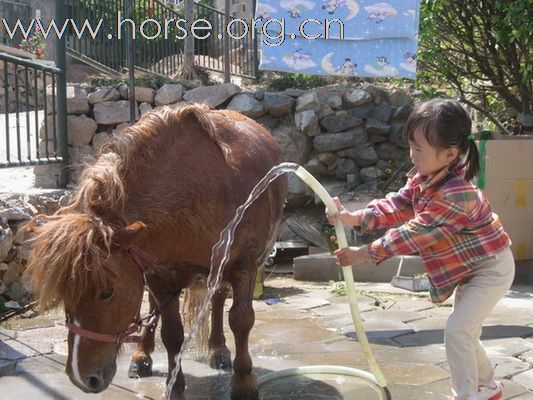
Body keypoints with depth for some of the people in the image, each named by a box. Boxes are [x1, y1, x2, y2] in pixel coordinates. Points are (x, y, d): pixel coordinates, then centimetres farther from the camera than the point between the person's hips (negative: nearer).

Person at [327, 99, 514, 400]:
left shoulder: (457, 195, -36)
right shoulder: (423, 178, -7)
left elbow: (415, 234, -33)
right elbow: (398, 206, -11)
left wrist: (365, 254, -28)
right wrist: (356, 218, -26)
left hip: (492, 269, -10)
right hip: (470, 268, 10)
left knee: (457, 331, -13)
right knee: (465, 332, 19)